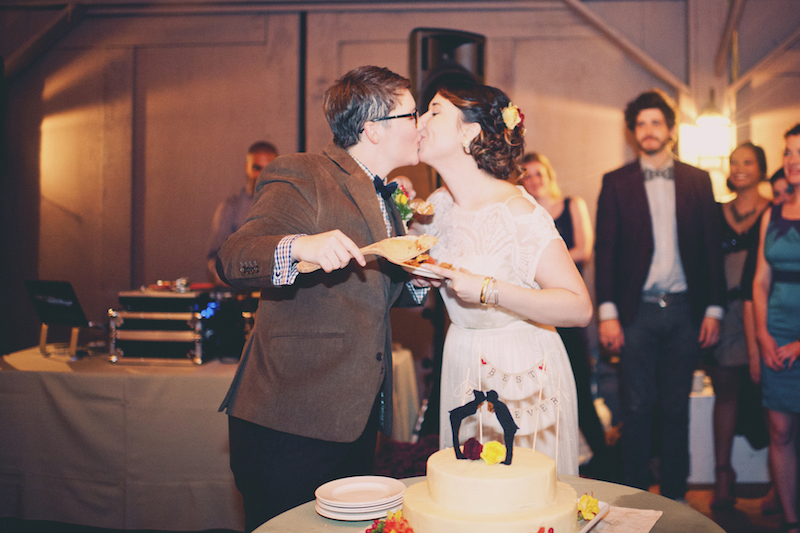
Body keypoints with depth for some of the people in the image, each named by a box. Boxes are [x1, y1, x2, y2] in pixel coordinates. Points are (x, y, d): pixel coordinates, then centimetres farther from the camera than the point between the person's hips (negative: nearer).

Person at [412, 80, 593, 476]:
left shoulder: (517, 214, -21)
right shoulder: (438, 205, 0)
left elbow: (580, 308, -25)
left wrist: (488, 291, -31)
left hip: (522, 373, -6)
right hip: (462, 365, 7)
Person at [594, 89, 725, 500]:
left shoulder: (697, 181, 9)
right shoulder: (616, 183, 4)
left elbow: (712, 247, 8)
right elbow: (605, 249, 0)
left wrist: (713, 309, 1)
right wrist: (608, 313, -7)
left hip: (684, 311, 2)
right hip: (637, 311, -1)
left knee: (676, 409, 10)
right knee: (637, 409, 3)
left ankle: (675, 496, 22)